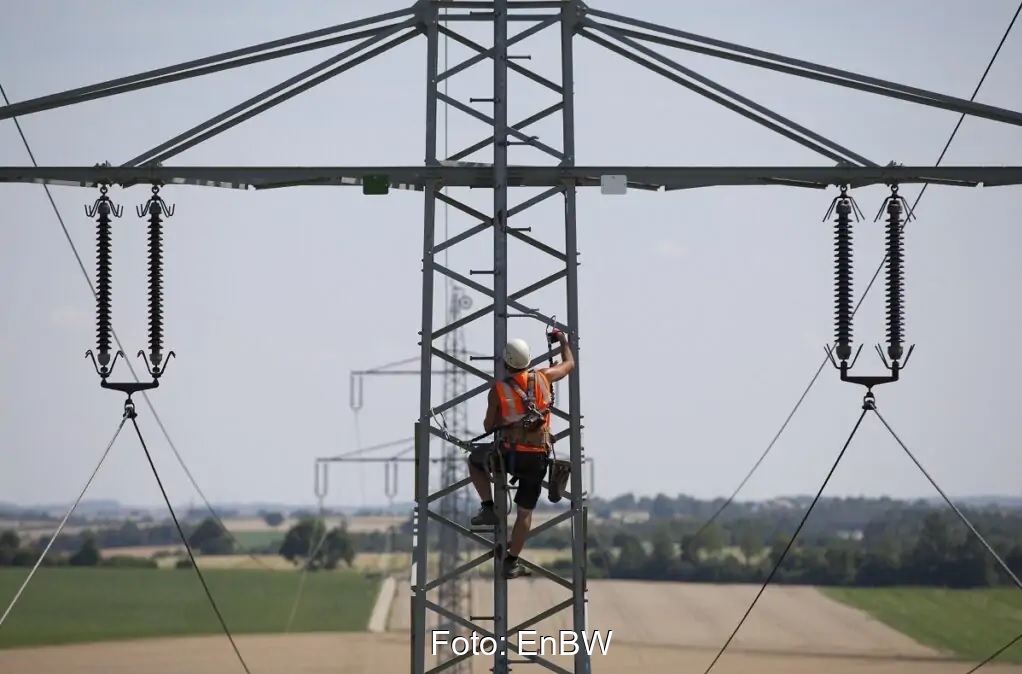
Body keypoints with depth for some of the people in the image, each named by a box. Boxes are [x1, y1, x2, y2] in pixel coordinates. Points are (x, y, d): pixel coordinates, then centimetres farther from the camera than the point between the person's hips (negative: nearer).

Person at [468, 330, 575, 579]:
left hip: (510, 455, -2)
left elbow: (488, 427, 7)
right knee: (525, 511, 15)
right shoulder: (543, 378, 3)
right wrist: (563, 341, 41)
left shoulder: (498, 389, -3)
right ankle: (512, 563, 17)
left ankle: (488, 508, 14)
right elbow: (569, 364, 23)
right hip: (538, 458, 2)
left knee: (475, 461, 28)